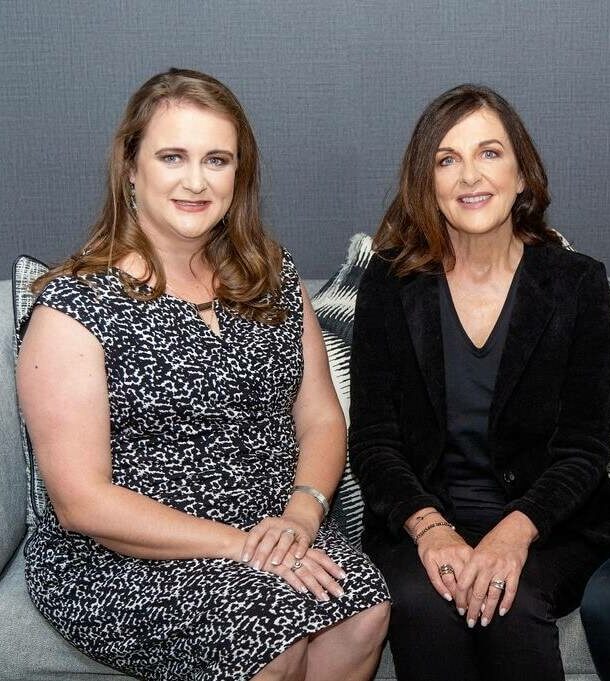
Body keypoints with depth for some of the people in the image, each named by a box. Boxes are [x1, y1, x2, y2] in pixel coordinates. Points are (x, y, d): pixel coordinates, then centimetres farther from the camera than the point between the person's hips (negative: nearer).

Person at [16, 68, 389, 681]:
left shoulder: (272, 277, 9)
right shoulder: (75, 305, -9)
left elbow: (321, 418, 9)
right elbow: (80, 501, -13)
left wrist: (301, 514, -10)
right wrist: (237, 545, -18)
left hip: (275, 537, 5)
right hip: (117, 561, -4)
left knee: (365, 610, -24)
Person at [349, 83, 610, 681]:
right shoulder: (390, 284, 1)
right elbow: (372, 440, -1)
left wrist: (514, 533, -20)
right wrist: (429, 528, -19)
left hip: (544, 523, 0)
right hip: (418, 515, 1)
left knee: (510, 607, -30)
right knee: (423, 603, -30)